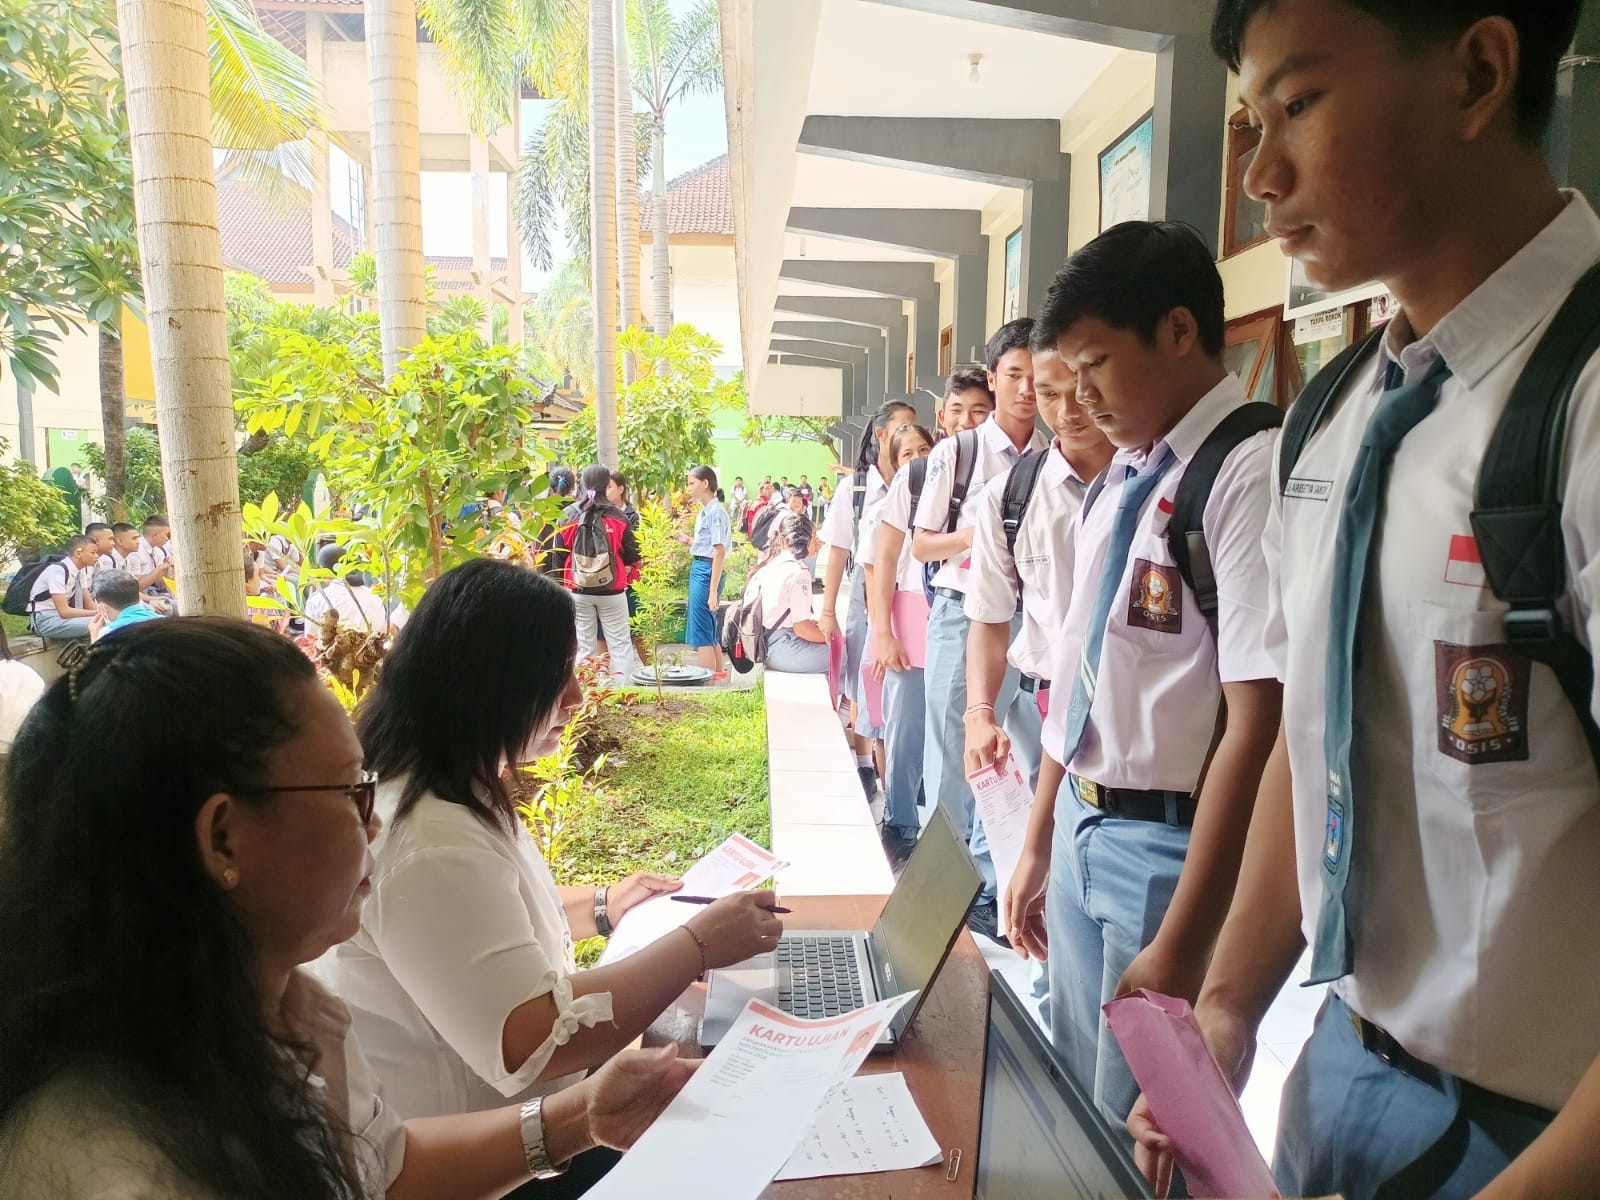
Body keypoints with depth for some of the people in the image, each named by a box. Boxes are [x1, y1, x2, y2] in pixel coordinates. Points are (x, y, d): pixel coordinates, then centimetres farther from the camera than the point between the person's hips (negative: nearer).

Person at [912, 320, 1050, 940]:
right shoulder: (955, 453, 0)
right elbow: (921, 544, 4)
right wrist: (974, 535, -13)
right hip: (961, 612, -1)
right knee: (950, 754, 8)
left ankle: (985, 884, 19)